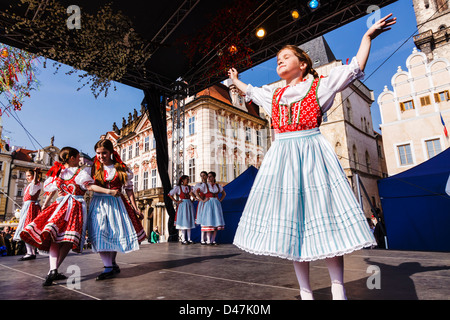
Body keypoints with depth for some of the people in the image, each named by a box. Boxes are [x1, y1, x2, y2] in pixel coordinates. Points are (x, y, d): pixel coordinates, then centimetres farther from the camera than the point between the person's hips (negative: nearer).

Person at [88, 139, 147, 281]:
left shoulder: (122, 169, 0)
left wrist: (135, 209, 1)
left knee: (115, 234, 5)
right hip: (99, 203, 1)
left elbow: (129, 189, 2)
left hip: (116, 204, -1)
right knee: (99, 234, -8)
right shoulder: (94, 169, 5)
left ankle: (112, 264, 21)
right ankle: (109, 267, -2)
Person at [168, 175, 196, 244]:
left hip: (189, 205, 4)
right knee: (183, 222, -4)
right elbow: (170, 194, 0)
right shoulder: (178, 187, 0)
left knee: (189, 221, 5)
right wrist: (176, 201, -4)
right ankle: (183, 239, 2)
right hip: (182, 205, -4)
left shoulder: (189, 187, 11)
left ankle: (189, 239, 11)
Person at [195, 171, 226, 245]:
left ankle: (213, 240, 9)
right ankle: (208, 240, 0)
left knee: (216, 222, 1)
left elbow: (224, 193, 23)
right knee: (209, 222, -7)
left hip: (216, 204, 4)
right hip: (208, 204, -4)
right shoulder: (205, 185, 2)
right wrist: (202, 200, -9)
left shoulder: (218, 186, 11)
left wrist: (220, 200, 9)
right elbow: (196, 192, -5)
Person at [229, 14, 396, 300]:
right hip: (281, 157, 4)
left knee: (322, 217, -8)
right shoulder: (274, 95, 22)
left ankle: (339, 291, 3)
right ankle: (306, 292, 10)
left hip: (312, 153, -3)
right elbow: (251, 91, 39)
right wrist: (236, 80, 52)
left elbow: (354, 69, 10)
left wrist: (367, 36, 10)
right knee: (291, 221, 0)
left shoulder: (319, 86, 12)